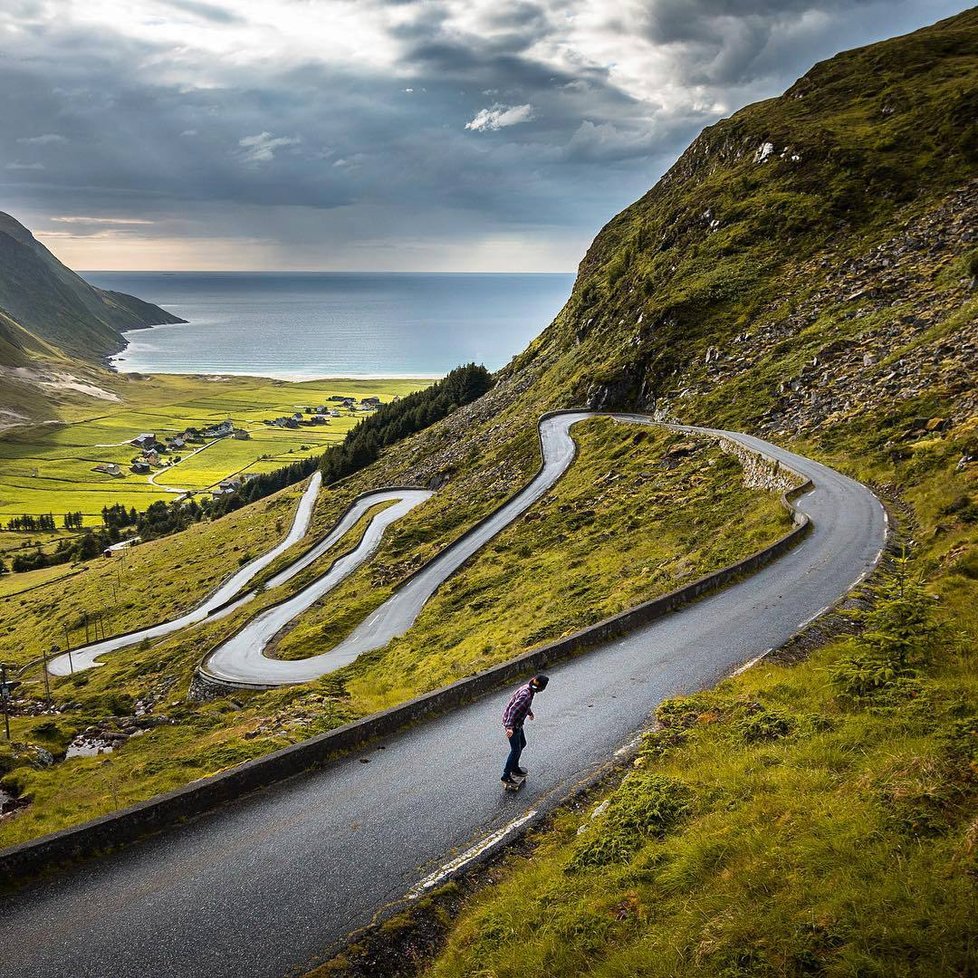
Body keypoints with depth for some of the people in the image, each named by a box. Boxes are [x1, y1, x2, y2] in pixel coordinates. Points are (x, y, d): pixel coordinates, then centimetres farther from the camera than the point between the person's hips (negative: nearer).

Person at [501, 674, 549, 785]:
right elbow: (513, 710, -38)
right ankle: (506, 776, 8)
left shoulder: (528, 689, 0)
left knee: (522, 744, 22)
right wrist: (509, 727, -47)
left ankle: (514, 768, 39)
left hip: (517, 723, 10)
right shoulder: (526, 695, -31)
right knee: (516, 750, -1)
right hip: (512, 725, -10)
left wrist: (530, 713, 42)